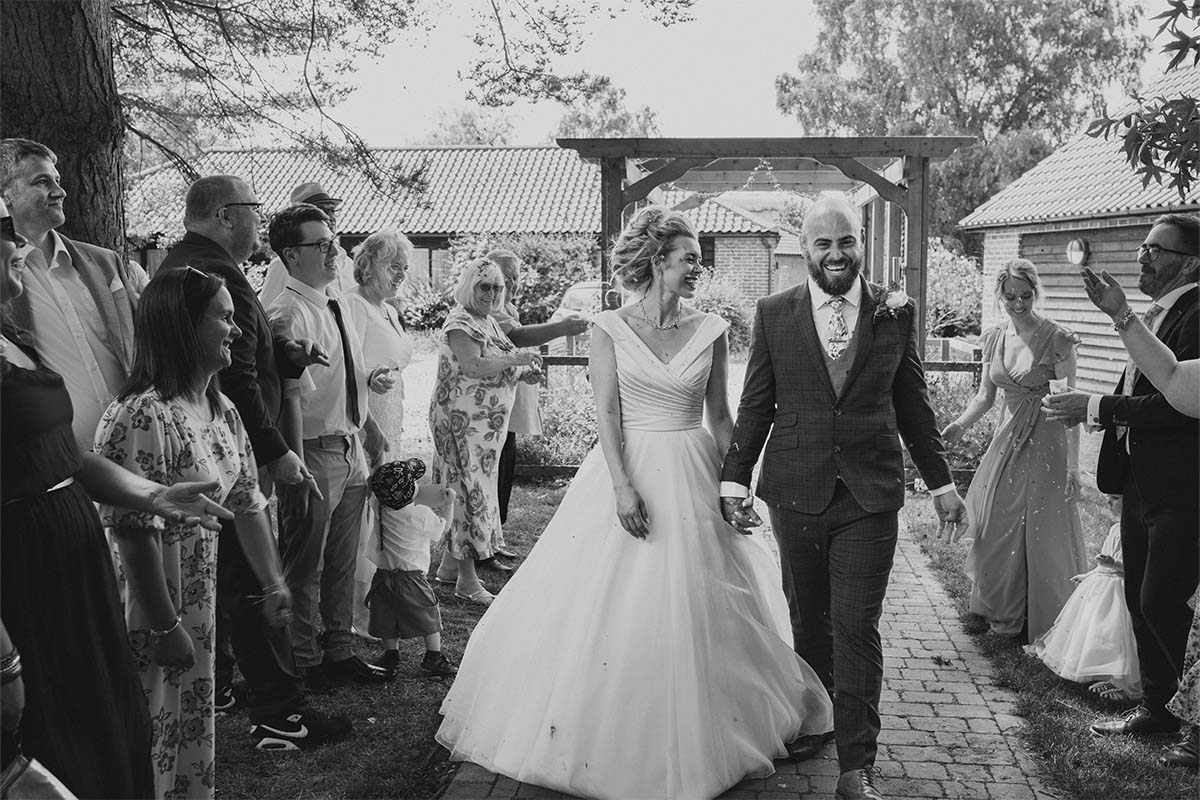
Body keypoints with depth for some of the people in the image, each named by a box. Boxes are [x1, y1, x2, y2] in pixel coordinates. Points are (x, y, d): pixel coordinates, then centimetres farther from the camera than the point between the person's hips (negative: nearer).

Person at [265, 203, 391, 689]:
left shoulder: (337, 309, 11)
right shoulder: (287, 315, -15)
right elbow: (291, 397, -20)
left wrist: (369, 433, 17)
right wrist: (297, 470, -22)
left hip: (351, 452, 8)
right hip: (315, 453, -8)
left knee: (343, 562, 18)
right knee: (305, 565, 7)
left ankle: (339, 652, 32)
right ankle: (304, 662, 21)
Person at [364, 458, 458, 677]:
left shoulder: (380, 511, -7)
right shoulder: (423, 516, -17)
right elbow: (443, 526, 2)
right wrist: (449, 503, 11)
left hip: (383, 575, 4)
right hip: (411, 576, -4)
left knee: (388, 618, 15)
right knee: (429, 618, 9)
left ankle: (391, 655, 20)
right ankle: (433, 657, 14)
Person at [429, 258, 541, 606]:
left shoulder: (487, 322, 15)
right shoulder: (460, 322, -14)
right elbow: (472, 367, -29)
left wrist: (521, 375, 3)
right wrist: (516, 359, -24)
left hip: (485, 422, 9)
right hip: (463, 421, -9)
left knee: (465, 490, 15)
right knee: (470, 490, -6)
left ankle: (449, 564, 26)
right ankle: (467, 580, -1)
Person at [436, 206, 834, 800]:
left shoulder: (710, 331, 4)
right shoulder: (609, 330, -2)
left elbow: (720, 415, 9)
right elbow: (606, 413, -8)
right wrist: (622, 485, -17)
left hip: (691, 478, 2)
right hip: (626, 468, -2)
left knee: (692, 613, 6)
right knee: (605, 610, 1)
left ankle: (686, 744, 23)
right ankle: (601, 737, 18)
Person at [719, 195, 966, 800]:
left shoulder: (896, 314, 3)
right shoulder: (773, 315, 3)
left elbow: (913, 406, 10)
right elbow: (755, 406, 5)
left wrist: (941, 482, 12)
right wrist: (734, 480, -1)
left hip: (870, 495, -1)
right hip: (796, 494, 1)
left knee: (856, 628, -2)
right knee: (808, 622, 14)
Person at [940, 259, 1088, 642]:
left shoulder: (1056, 339, -12)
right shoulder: (994, 339, 5)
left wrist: (1072, 464, -17)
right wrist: (959, 424, -8)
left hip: (1045, 443, -6)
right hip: (1007, 438, 6)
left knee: (1043, 533, 1)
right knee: (998, 529, 13)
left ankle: (1043, 623, 18)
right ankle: (1005, 612, 32)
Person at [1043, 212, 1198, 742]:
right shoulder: (1155, 314, 13)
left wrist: (1096, 408, -21)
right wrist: (1088, 408, 1)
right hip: (1142, 480, 10)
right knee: (1140, 600, 16)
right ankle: (1156, 708, 29)